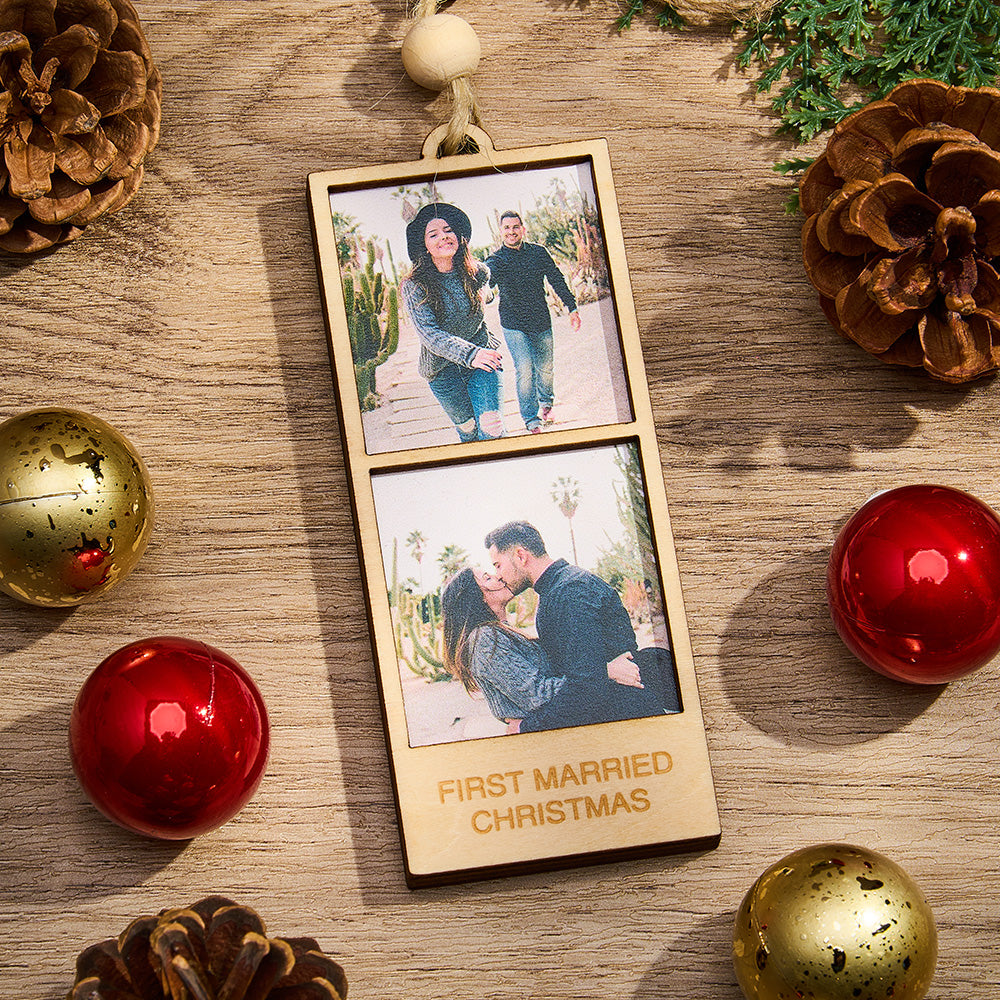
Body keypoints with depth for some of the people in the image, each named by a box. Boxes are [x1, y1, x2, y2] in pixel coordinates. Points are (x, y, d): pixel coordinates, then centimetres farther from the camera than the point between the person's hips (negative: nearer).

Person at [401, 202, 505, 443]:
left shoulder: (476, 272, -5)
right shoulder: (414, 286, -16)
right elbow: (430, 335, -27)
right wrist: (469, 354, -43)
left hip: (483, 357, 1)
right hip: (443, 369, -1)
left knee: (491, 427, -16)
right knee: (468, 429, 10)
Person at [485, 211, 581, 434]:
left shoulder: (538, 252, 2)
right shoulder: (496, 259, -7)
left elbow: (557, 280, 9)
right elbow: (484, 282, -26)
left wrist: (572, 308, 9)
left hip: (541, 322, 3)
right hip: (513, 325, -3)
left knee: (545, 369, 10)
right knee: (524, 371, -9)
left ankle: (546, 403, 40)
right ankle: (531, 420, 5)